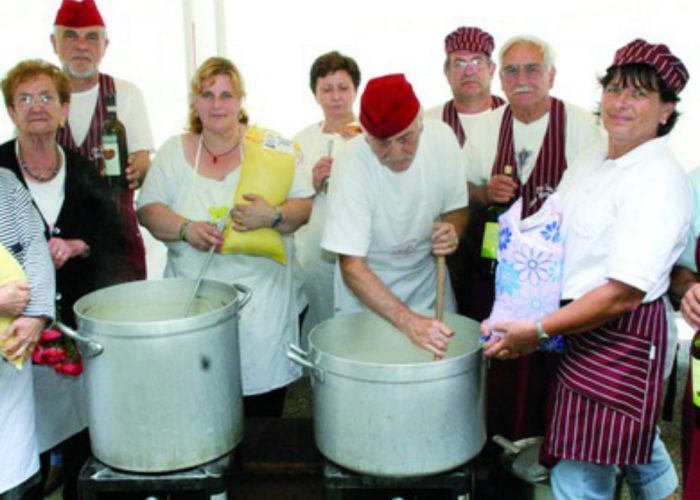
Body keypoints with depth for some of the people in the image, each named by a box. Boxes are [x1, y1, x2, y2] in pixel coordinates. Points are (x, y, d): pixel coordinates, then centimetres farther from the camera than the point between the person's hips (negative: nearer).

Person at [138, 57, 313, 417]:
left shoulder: (270, 147, 5)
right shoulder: (174, 151, 10)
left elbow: (304, 207, 2)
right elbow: (148, 209, 6)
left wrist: (273, 217, -20)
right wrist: (185, 228, -14)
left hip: (262, 306, -1)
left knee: (262, 414, 0)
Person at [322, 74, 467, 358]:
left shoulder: (441, 136, -15)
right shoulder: (352, 164, -27)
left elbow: (456, 208, 2)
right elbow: (352, 267, -29)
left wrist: (452, 232, -21)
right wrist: (407, 322, -40)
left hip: (429, 285, 4)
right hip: (366, 297, -3)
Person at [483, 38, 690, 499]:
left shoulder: (659, 180, -19)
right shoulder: (590, 162, 8)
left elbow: (624, 292, -24)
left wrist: (538, 330, -20)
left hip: (621, 339, -8)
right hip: (577, 328, 8)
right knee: (637, 446, 26)